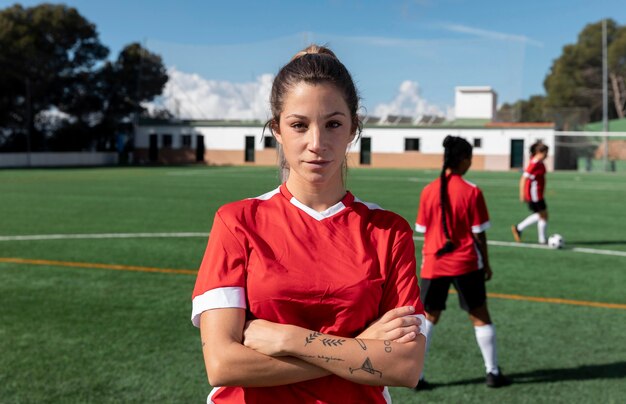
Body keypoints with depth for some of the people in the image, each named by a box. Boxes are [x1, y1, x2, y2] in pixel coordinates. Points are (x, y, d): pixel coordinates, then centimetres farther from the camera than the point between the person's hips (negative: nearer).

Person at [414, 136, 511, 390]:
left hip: (434, 264, 2)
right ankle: (493, 373, 21)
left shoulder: (428, 191, -2)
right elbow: (478, 233, -7)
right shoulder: (472, 192, -10)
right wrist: (486, 263, 5)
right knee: (480, 316, 12)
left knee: (429, 318, 12)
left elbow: (423, 230, 3)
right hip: (466, 263, -2)